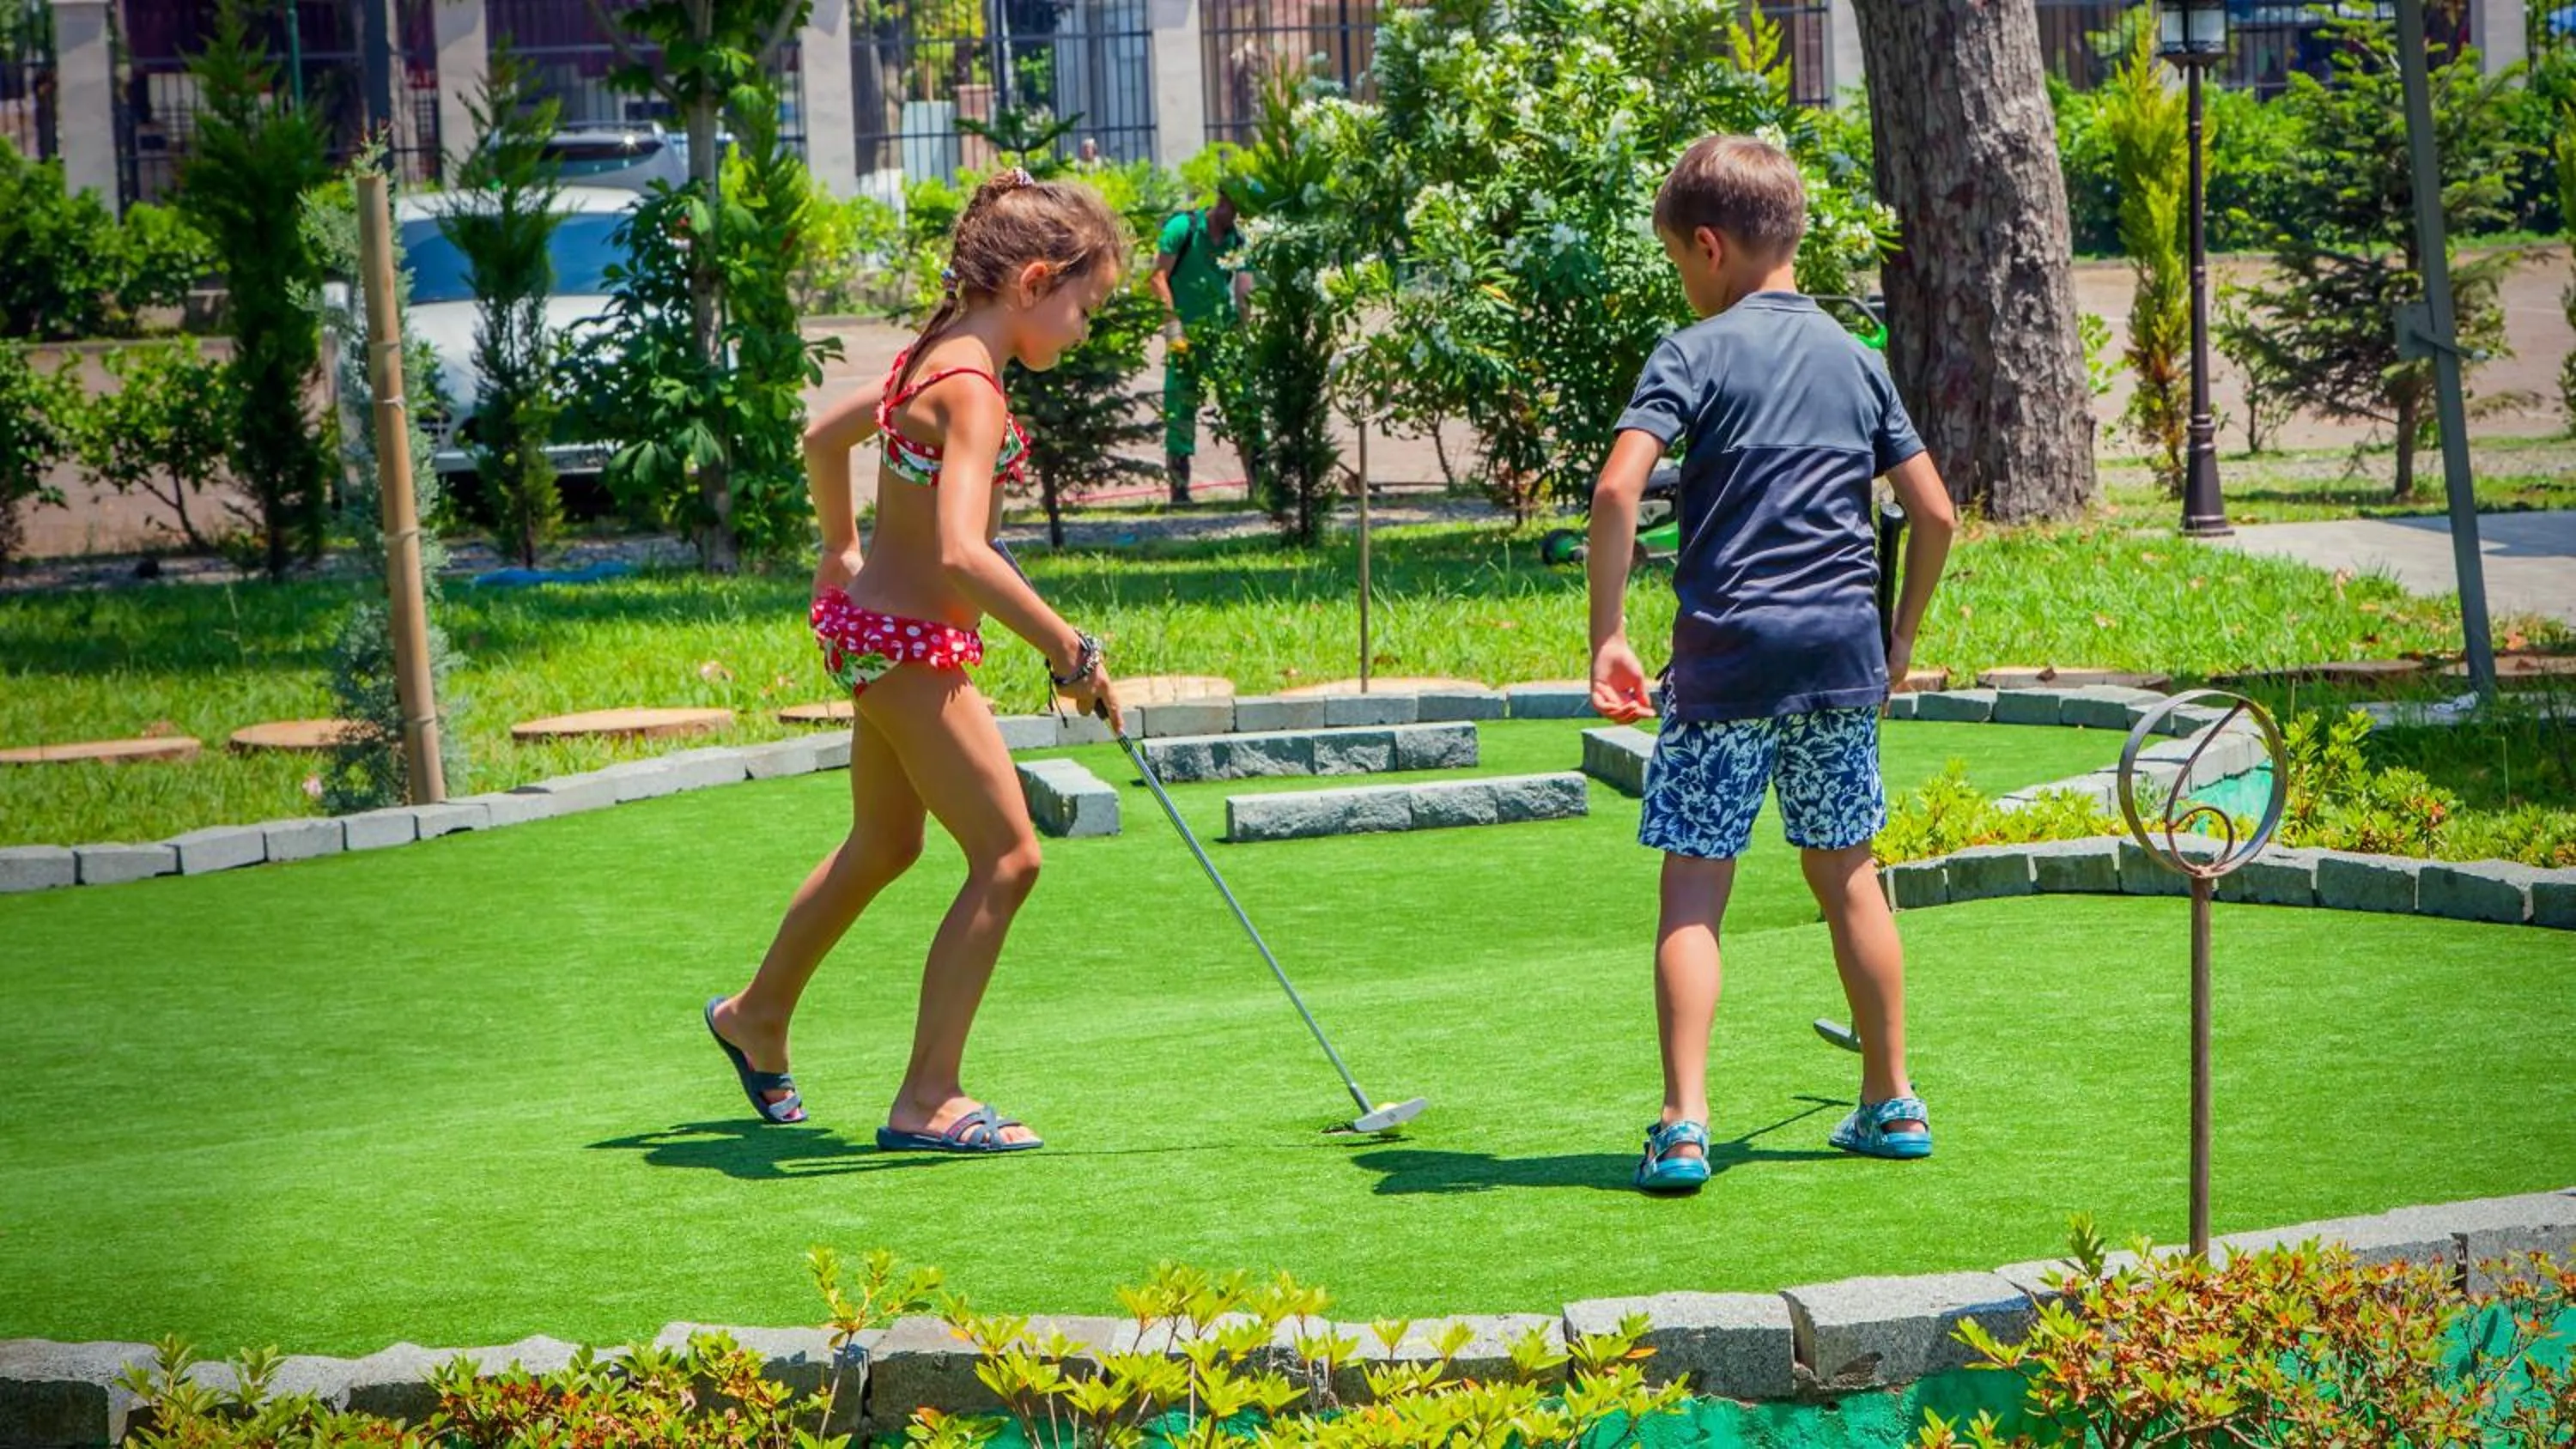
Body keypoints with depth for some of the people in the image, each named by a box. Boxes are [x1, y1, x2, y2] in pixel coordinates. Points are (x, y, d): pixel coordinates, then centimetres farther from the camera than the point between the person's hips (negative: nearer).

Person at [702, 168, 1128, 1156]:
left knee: (883, 845, 26)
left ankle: (756, 1018, 46)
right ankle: (928, 1101, -4)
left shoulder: (933, 357, 7)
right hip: (911, 641, -10)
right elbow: (961, 552, -35)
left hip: (872, 621, 10)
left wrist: (842, 551, 34)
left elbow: (824, 435, 23)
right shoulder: (971, 389, -23)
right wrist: (1070, 651, -30)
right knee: (1007, 856, -7)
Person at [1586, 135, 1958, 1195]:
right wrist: (1900, 634, 23)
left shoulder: (1695, 354, -4)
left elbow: (1617, 489, -17)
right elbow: (1935, 513, 12)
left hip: (1728, 648, -5)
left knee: (1693, 892, -2)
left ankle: (1684, 1125, -10)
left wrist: (1608, 635, -13)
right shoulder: (1855, 358, 12)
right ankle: (1892, 1102, 23)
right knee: (1847, 876, 16)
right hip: (1843, 646, 5)